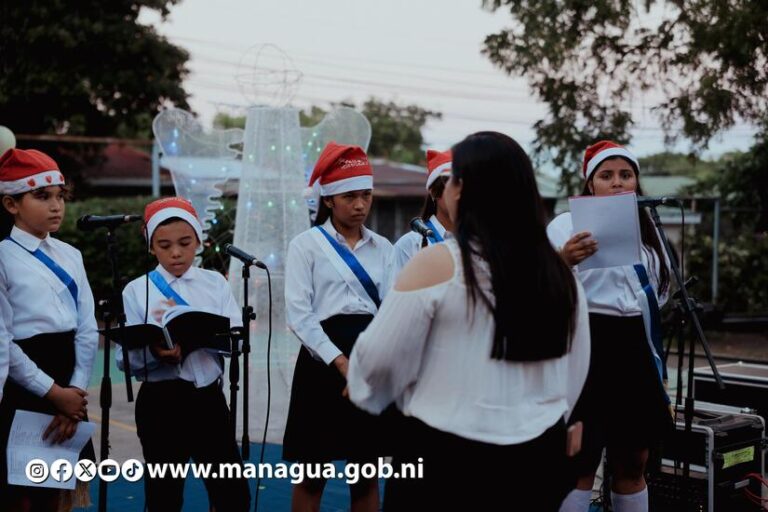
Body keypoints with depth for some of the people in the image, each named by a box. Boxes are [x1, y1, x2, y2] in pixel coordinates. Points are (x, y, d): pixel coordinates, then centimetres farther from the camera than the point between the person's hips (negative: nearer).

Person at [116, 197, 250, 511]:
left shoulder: (215, 283, 6)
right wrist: (155, 352, -25)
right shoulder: (136, 291, 0)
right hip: (160, 402, -1)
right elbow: (124, 358, -4)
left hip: (208, 397, 2)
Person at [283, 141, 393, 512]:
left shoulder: (382, 247, 11)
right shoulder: (306, 244, -2)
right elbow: (298, 315, -10)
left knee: (368, 470, 11)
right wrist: (341, 362, -18)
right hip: (325, 359, -4)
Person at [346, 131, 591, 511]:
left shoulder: (437, 264, -13)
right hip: (538, 456, 5)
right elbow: (576, 372, 12)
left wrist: (360, 387, 14)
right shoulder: (559, 273, 1)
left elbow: (381, 358, -7)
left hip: (447, 457, -4)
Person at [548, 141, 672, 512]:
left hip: (636, 349, 6)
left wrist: (659, 367, 17)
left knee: (633, 463, 11)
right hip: (587, 346, -6)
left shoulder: (648, 229, 14)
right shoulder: (567, 224, -4)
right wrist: (563, 261, -32)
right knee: (581, 462, -3)